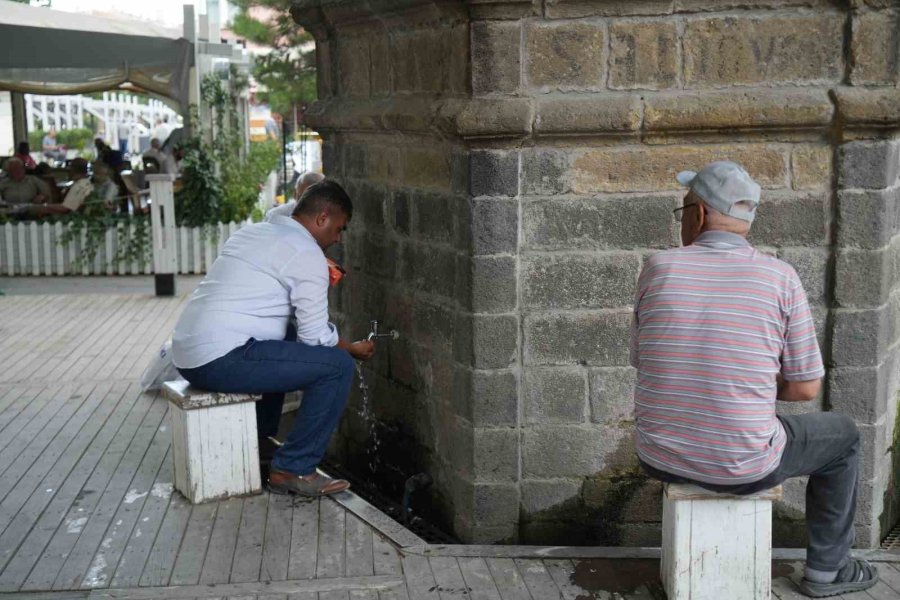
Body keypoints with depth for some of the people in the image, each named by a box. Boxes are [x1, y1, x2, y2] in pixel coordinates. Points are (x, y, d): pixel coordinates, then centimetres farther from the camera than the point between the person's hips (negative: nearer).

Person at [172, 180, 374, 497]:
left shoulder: (252, 232, 20)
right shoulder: (308, 254, -7)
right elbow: (316, 337, -6)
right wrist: (355, 349, 13)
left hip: (186, 355, 10)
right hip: (220, 362, -10)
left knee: (288, 337, 32)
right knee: (337, 365, -8)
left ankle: (259, 439, 32)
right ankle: (293, 470, -4)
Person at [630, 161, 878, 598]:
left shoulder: (658, 269, -6)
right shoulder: (780, 278, -10)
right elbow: (805, 387, -5)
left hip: (661, 459, 3)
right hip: (742, 467, -2)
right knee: (842, 436, 25)